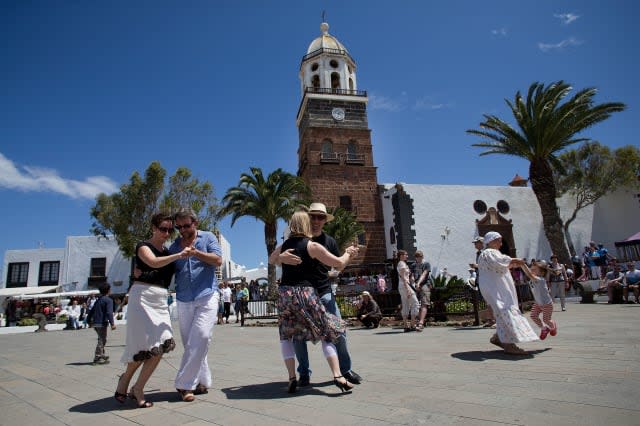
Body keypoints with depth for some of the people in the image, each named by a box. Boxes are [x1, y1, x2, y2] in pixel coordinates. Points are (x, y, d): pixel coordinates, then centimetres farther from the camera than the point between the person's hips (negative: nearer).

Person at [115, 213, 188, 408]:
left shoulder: (167, 252, 18)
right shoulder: (143, 246, -1)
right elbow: (154, 262, -21)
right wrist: (178, 255, -29)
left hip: (161, 300, 6)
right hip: (143, 295, -6)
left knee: (161, 345, -5)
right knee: (144, 344, -7)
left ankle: (138, 389, 10)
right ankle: (125, 378, 23)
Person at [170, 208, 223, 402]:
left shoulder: (208, 237, 4)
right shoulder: (174, 246, 13)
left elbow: (218, 260, -6)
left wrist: (196, 252, -16)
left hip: (207, 297, -4)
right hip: (184, 300, 4)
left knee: (200, 338, -13)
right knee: (190, 343, 7)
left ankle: (184, 384, -4)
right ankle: (202, 381, 20)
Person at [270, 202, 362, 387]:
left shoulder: (329, 241, 5)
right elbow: (271, 260, -7)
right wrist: (281, 257, -32)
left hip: (325, 293, 2)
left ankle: (345, 369, 17)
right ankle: (304, 373, 18)